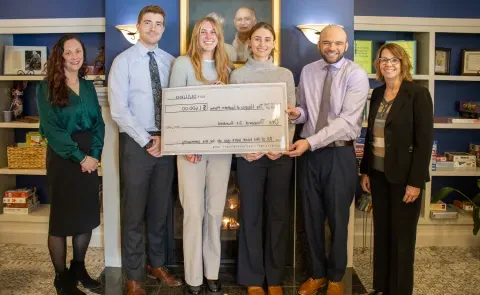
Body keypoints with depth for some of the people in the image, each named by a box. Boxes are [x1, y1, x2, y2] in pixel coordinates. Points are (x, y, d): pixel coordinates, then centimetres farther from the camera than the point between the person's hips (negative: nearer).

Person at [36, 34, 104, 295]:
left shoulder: (88, 87, 10)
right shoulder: (47, 88, -5)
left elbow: (99, 123, 6)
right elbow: (52, 129, -13)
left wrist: (94, 154, -9)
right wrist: (80, 156, -17)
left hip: (90, 158, 5)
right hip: (62, 158, -5)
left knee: (87, 216, 10)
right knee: (61, 218, 3)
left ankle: (79, 267, 27)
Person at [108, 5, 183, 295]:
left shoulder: (171, 61, 7)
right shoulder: (123, 61, -3)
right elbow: (119, 110, -10)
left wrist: (166, 137, -8)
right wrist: (147, 141, -14)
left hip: (166, 142, 4)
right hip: (136, 143, -3)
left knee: (161, 209, 13)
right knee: (134, 212, 4)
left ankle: (157, 265, 30)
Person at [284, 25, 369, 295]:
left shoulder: (357, 75, -10)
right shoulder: (307, 72, 6)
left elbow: (347, 120, -19)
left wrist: (310, 142, -25)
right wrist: (297, 113, -14)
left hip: (341, 154, -4)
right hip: (310, 153, 4)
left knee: (338, 218, 8)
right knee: (312, 217, 12)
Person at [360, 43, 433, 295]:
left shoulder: (418, 94, -10)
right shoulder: (377, 94, 9)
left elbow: (425, 140, -13)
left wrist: (415, 181, -17)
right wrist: (365, 170, 10)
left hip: (403, 176, -6)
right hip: (379, 174, 6)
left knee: (402, 237, 6)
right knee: (381, 232, 13)